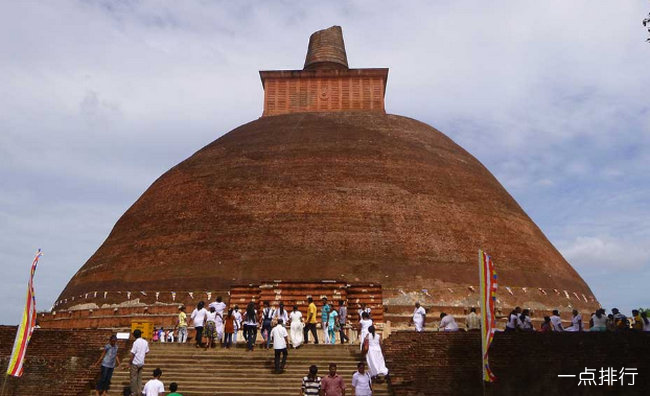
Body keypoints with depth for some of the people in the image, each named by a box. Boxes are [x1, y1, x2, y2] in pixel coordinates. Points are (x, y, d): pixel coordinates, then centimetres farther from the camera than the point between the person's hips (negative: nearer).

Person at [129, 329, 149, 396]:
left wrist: (129, 362, -7)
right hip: (141, 362, 6)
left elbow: (132, 354, -16)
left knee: (133, 377, 4)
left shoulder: (135, 342, -16)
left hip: (135, 363, -6)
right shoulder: (145, 342, 3)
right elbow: (147, 352, 10)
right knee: (139, 378, 13)